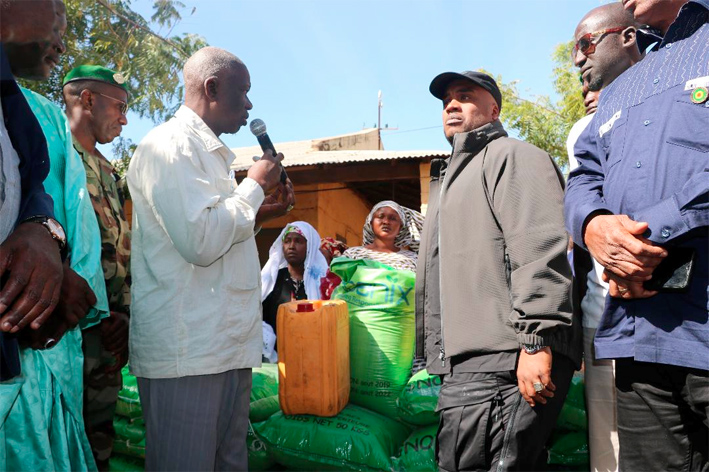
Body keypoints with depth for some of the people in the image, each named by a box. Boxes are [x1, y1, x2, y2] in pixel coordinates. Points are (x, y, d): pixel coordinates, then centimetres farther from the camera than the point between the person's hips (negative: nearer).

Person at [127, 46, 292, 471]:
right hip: (187, 351, -9)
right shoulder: (169, 145, -10)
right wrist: (255, 186, -9)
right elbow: (199, 242, -21)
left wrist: (263, 213, 11)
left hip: (228, 343, 9)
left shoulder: (209, 151, 20)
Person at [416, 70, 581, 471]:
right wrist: (439, 355, 27)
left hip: (503, 360, -9)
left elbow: (541, 251, -15)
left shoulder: (511, 156, 0)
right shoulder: (451, 176, 29)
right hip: (468, 362, 9)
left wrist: (535, 340, -24)